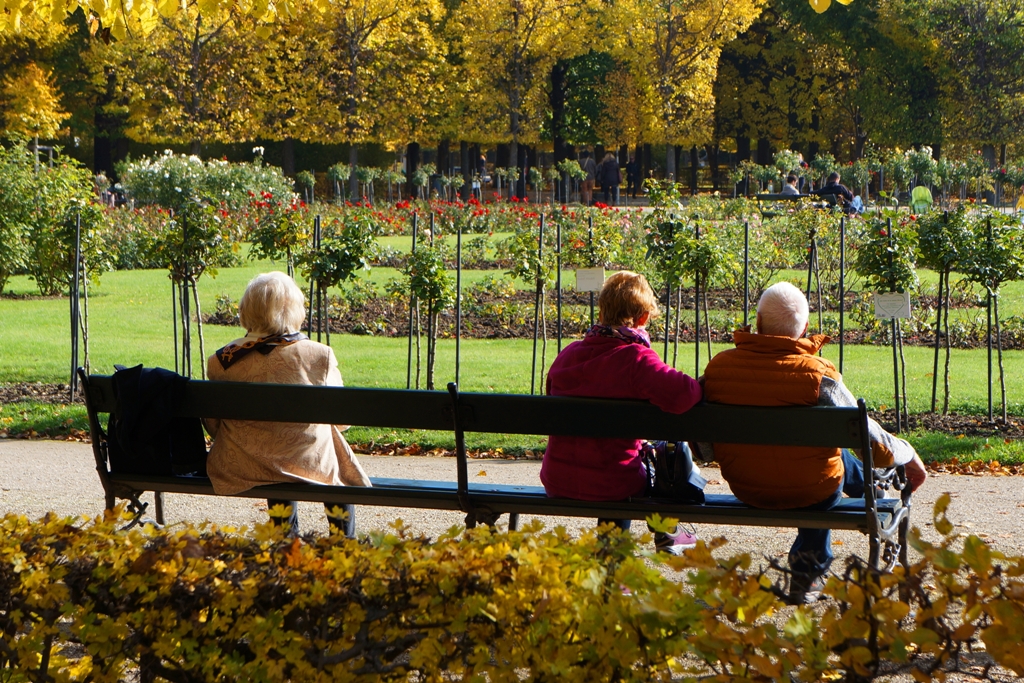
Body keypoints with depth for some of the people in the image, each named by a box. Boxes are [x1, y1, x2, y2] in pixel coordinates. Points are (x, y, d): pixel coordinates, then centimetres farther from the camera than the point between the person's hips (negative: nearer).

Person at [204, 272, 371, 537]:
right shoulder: (319, 356, -16)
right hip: (309, 464, -2)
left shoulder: (223, 361, -12)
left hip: (242, 470, 2)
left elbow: (213, 425, 0)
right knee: (342, 468, 33)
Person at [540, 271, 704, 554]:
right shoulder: (637, 359, -18)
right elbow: (681, 395, -34)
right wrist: (700, 387, -10)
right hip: (611, 485, -5)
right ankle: (666, 535, 45)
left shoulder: (566, 354, 0)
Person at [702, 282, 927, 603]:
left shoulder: (719, 366, -13)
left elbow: (702, 446, 1)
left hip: (744, 490, 4)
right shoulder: (817, 374, -24)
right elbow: (874, 444, -16)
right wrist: (910, 456, 6)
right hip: (809, 493, -4)